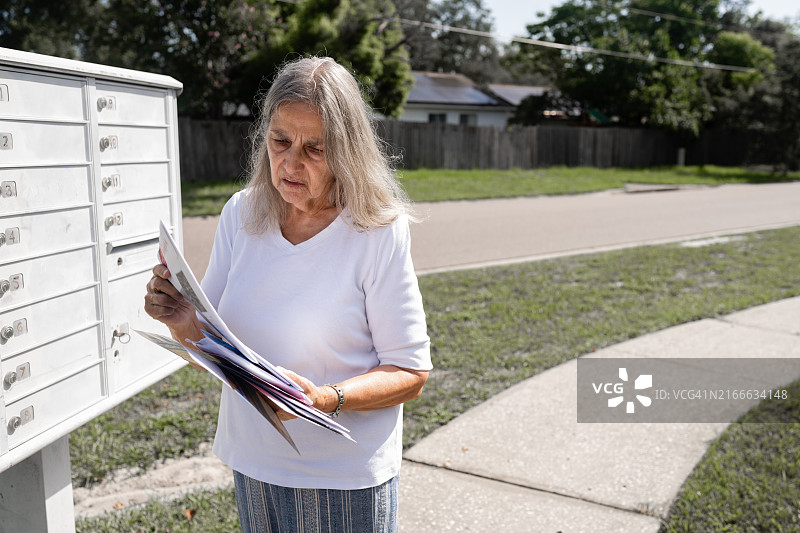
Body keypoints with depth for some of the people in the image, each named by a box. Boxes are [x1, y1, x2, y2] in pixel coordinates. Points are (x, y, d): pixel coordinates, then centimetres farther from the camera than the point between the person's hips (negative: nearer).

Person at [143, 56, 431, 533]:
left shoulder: (380, 233, -17)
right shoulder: (241, 214, -2)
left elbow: (411, 373, -13)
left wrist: (328, 399, -29)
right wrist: (185, 323, -18)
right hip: (251, 462, 4)